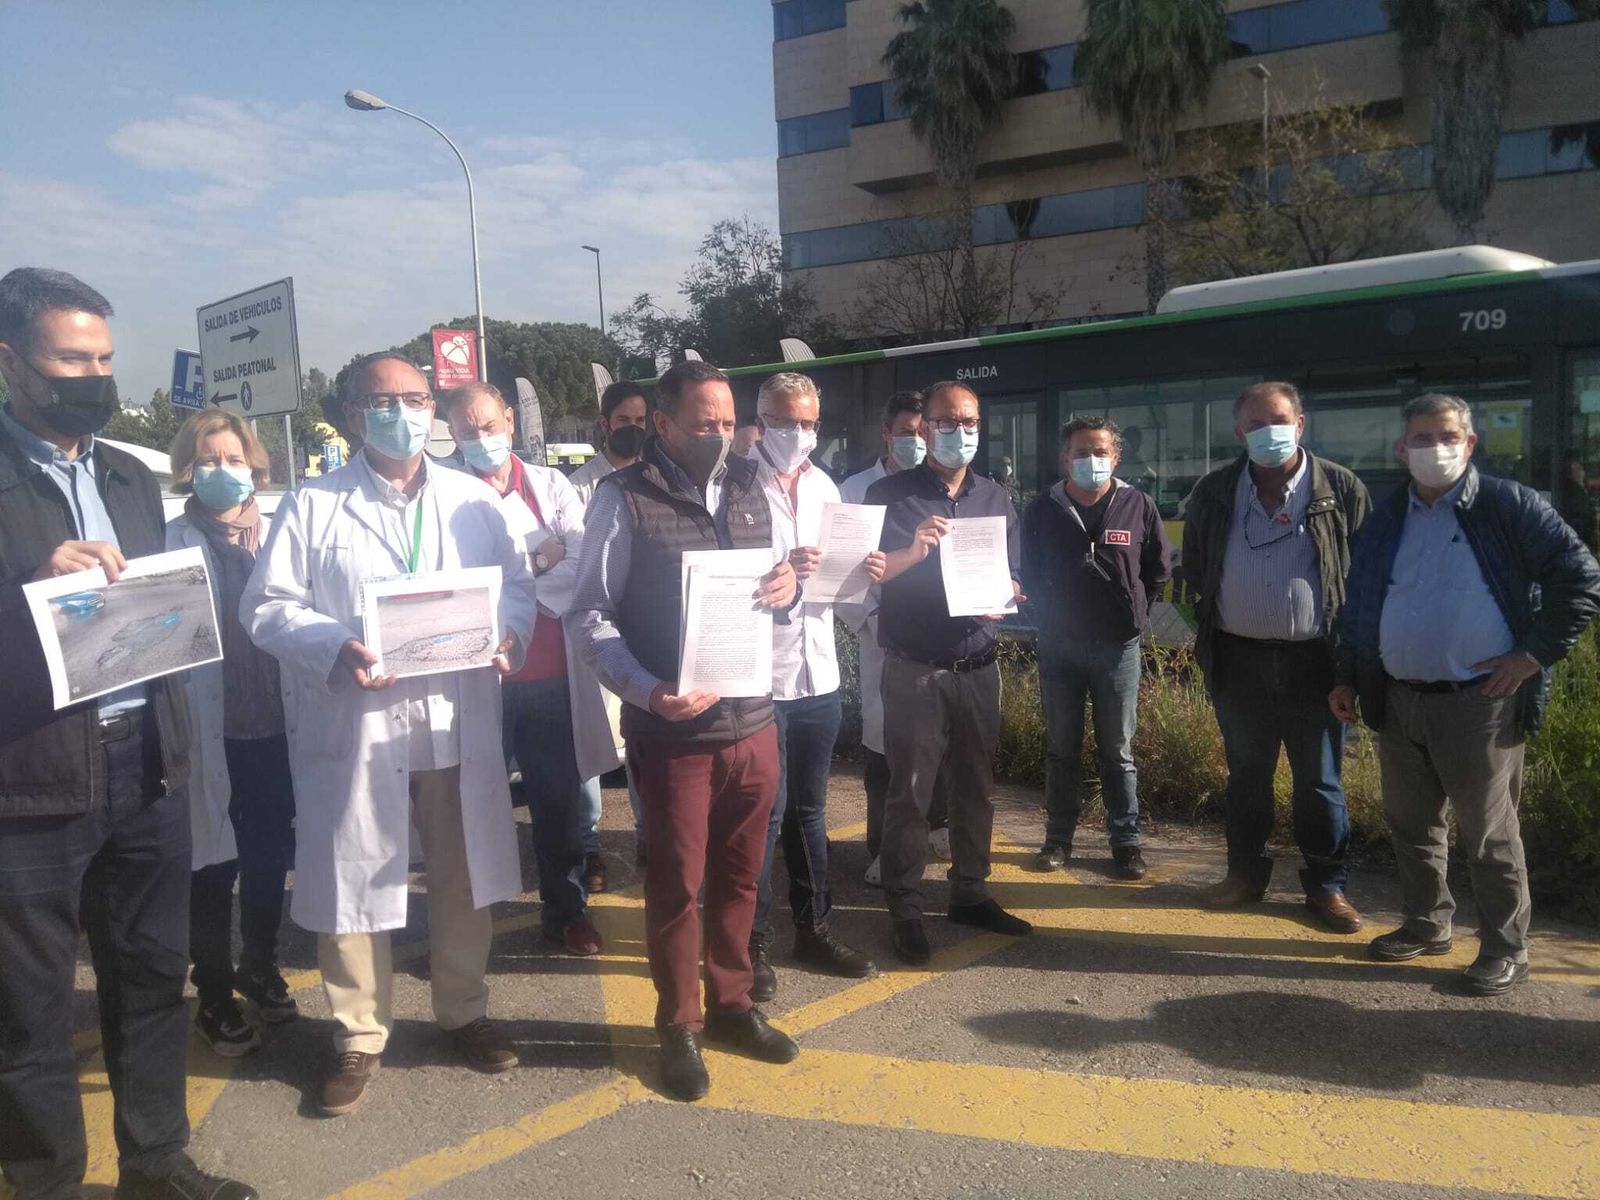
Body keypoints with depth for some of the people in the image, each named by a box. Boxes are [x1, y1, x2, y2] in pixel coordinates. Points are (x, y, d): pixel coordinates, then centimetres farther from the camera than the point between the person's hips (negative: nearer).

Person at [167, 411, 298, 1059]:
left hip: (273, 725, 3)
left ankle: (260, 968, 36)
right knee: (214, 867, 7)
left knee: (270, 858, 14)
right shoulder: (175, 540, -3)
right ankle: (215, 998, 23)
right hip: (212, 731, -3)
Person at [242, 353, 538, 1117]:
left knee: (465, 880, 14)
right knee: (350, 886, 7)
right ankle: (358, 1037, 26)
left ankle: (464, 1012, 34)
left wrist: (507, 634, -11)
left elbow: (518, 587, 11)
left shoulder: (475, 500, 10)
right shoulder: (311, 506, 1)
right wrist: (336, 651, -21)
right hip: (354, 728, -2)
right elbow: (267, 607, -4)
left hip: (459, 724, 3)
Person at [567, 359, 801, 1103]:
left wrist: (787, 589, -9)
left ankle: (732, 1004, 35)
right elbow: (589, 615, -10)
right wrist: (646, 691, -23)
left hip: (752, 720, 5)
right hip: (673, 728, -5)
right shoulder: (624, 498, -8)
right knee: (676, 883, 8)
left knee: (739, 876, 16)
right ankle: (679, 1026, 26)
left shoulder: (750, 491, 8)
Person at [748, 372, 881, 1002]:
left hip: (819, 673, 6)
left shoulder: (823, 486, 12)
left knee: (810, 809, 17)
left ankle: (813, 927, 31)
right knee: (765, 813, 2)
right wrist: (780, 571, -27)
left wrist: (865, 572, -6)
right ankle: (753, 943, 18)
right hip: (759, 675, -6)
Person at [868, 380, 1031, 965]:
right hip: (913, 668, -4)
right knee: (910, 789, -3)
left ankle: (969, 893, 25)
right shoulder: (891, 494, -2)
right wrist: (911, 553, -23)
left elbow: (1011, 578, 14)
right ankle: (904, 908, 7)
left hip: (977, 665, 5)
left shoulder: (995, 498, 12)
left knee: (975, 784, 11)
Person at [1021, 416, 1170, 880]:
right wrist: (1052, 618, 8)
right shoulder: (1042, 511, 1)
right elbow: (1029, 575, 11)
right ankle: (1058, 837, 20)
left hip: (1117, 646, -1)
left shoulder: (1139, 506, -3)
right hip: (1058, 645, 1)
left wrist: (1132, 614, 6)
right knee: (1061, 749, 10)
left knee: (1118, 751, 7)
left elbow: (1159, 571, 8)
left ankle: (1125, 840, 16)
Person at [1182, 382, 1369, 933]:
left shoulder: (1341, 490, -3)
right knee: (1246, 772, 14)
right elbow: (1195, 569, 12)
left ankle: (1326, 884, 20)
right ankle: (1246, 872, 28)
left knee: (1319, 780, 7)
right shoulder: (1213, 493, 4)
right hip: (1238, 658, 2)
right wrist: (1210, 624, 8)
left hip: (1315, 659, -2)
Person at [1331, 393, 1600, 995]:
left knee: (1488, 833, 3)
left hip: (1478, 703, -5)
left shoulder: (1509, 507, -6)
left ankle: (1505, 949, 17)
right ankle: (1426, 923, 32)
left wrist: (1534, 654, -12)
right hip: (1397, 700, 6)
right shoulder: (1387, 519, 11)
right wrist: (1348, 678, 13)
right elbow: (1358, 604, 17)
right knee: (1410, 823, 15)